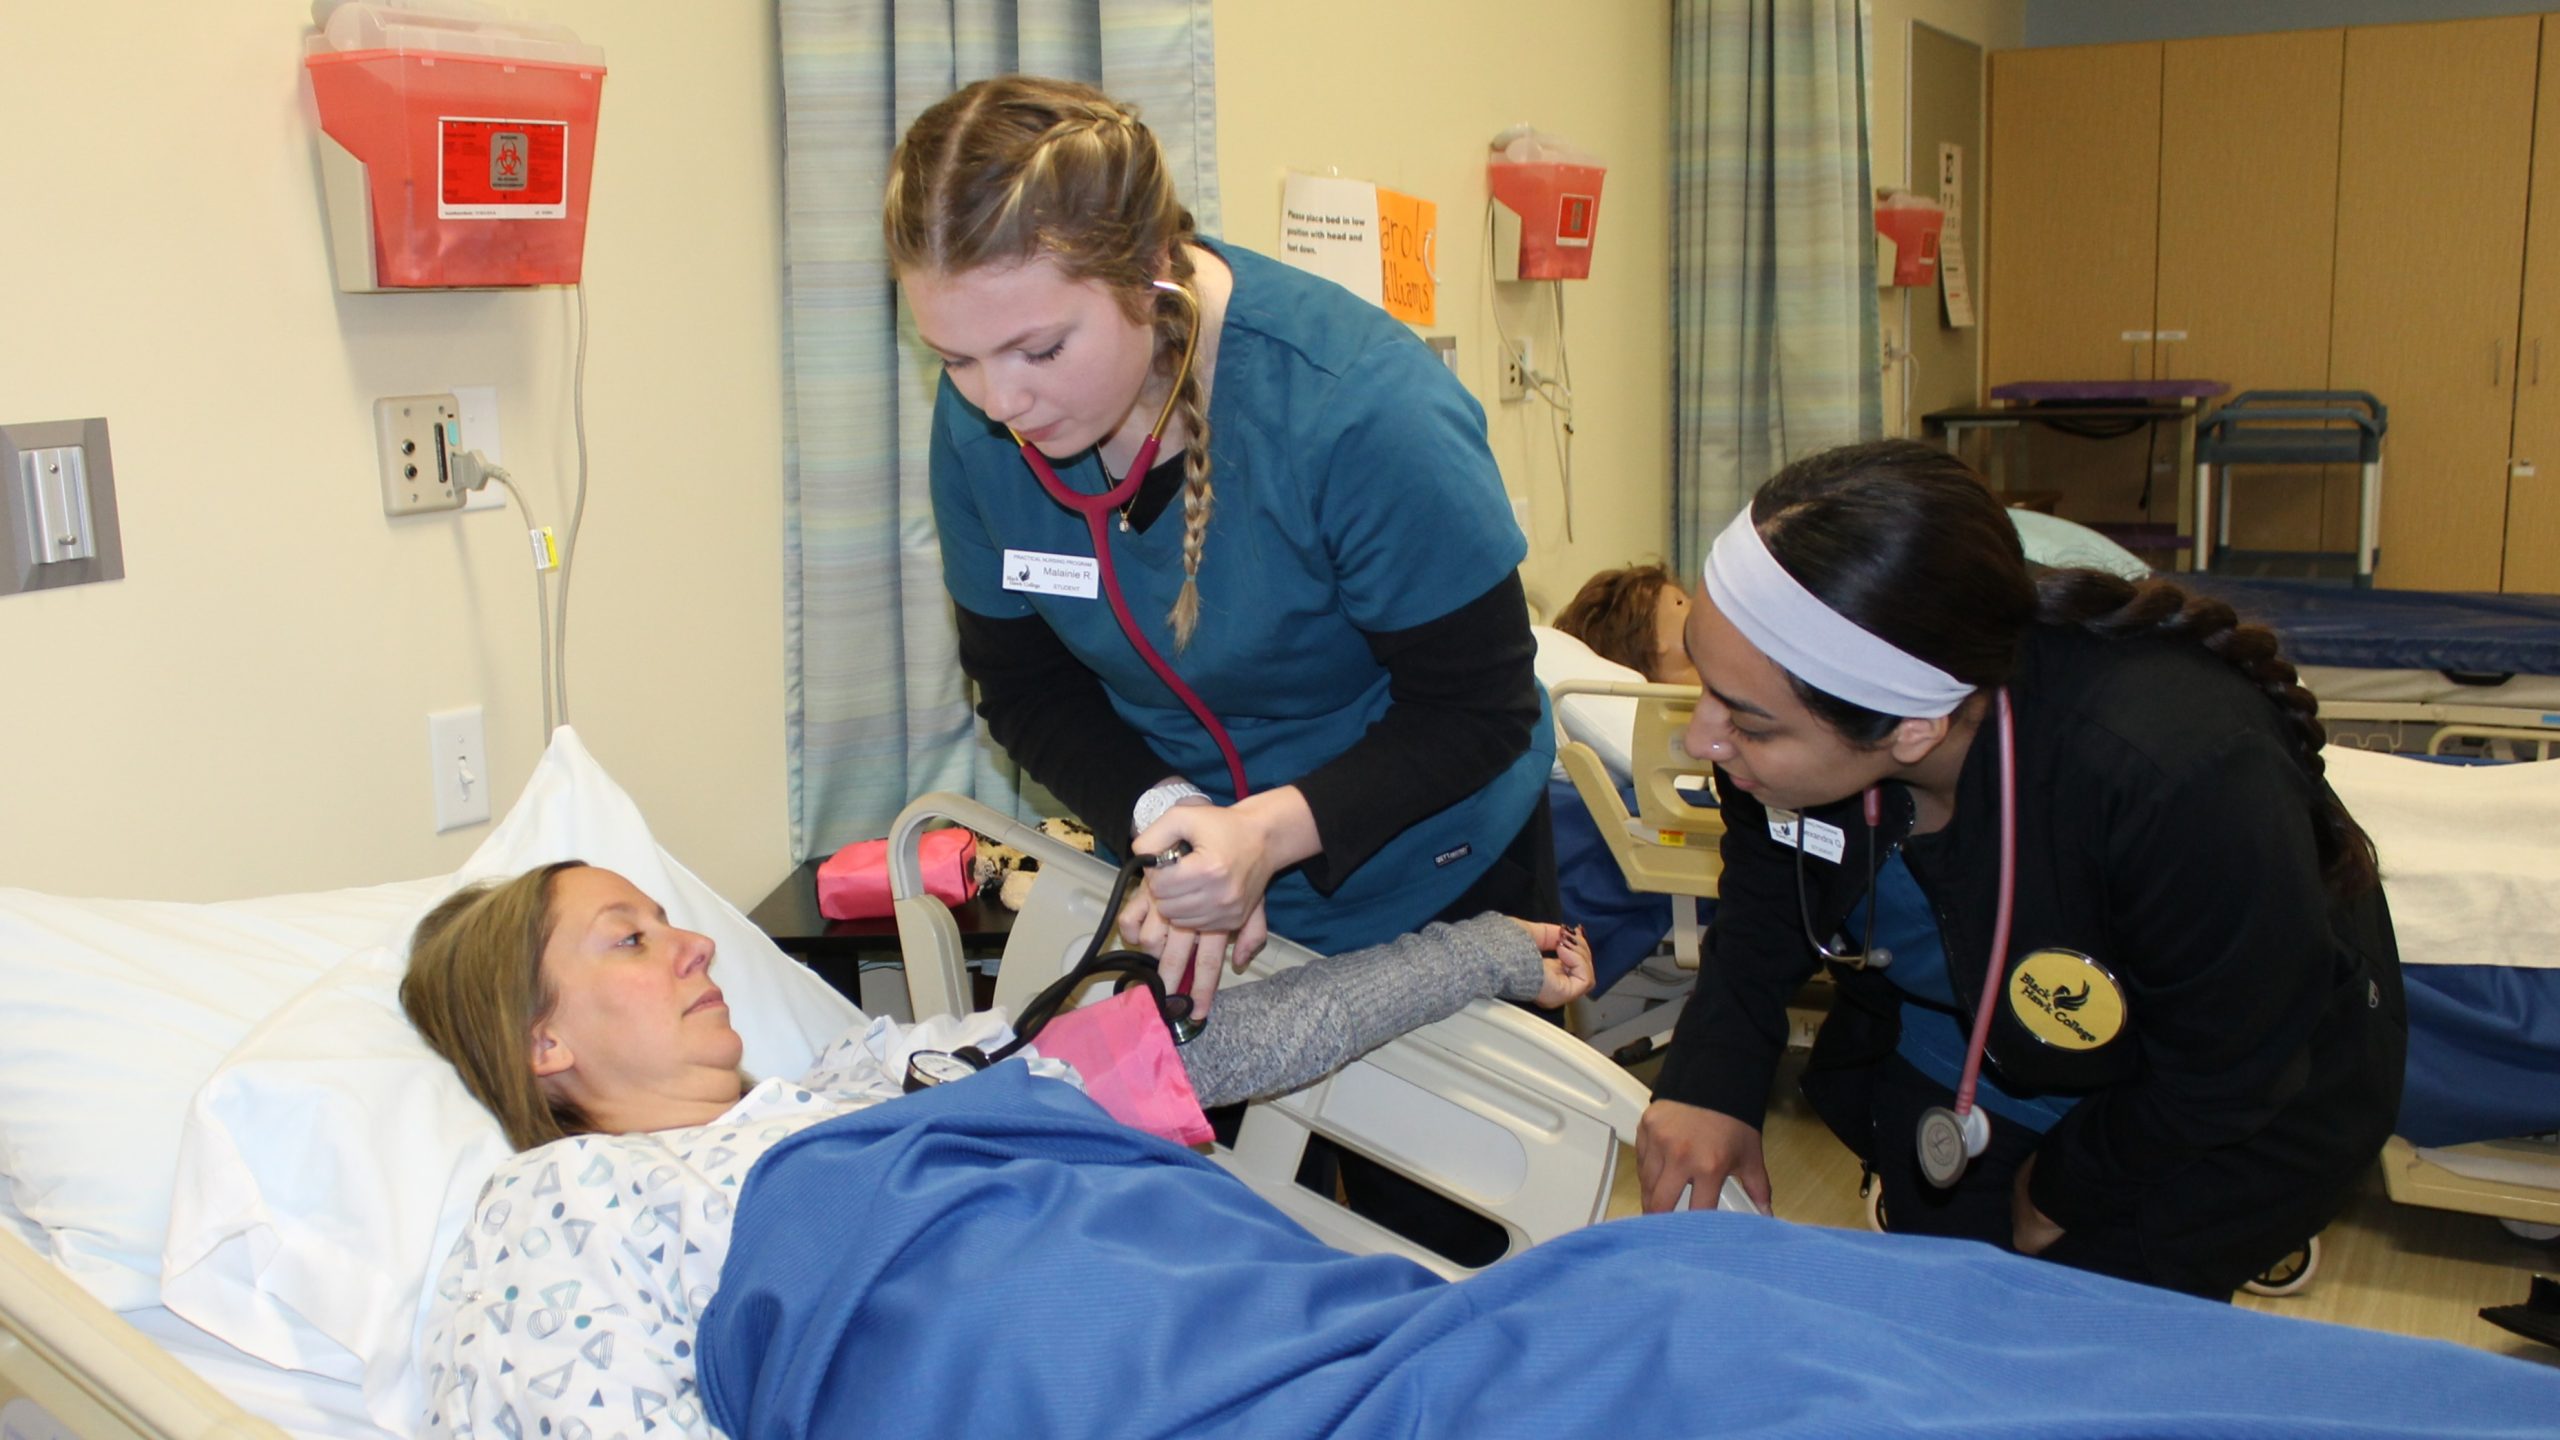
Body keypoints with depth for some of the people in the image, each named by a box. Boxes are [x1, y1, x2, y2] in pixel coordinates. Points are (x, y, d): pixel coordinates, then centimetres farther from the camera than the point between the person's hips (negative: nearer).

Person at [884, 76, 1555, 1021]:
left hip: (1428, 885, -3)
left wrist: (1271, 832, -36)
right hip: (1188, 888, 4)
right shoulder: (977, 423, -17)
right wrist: (1161, 814, -22)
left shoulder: (1363, 411, -31)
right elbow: (1025, 686, -4)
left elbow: (1480, 710, -22)